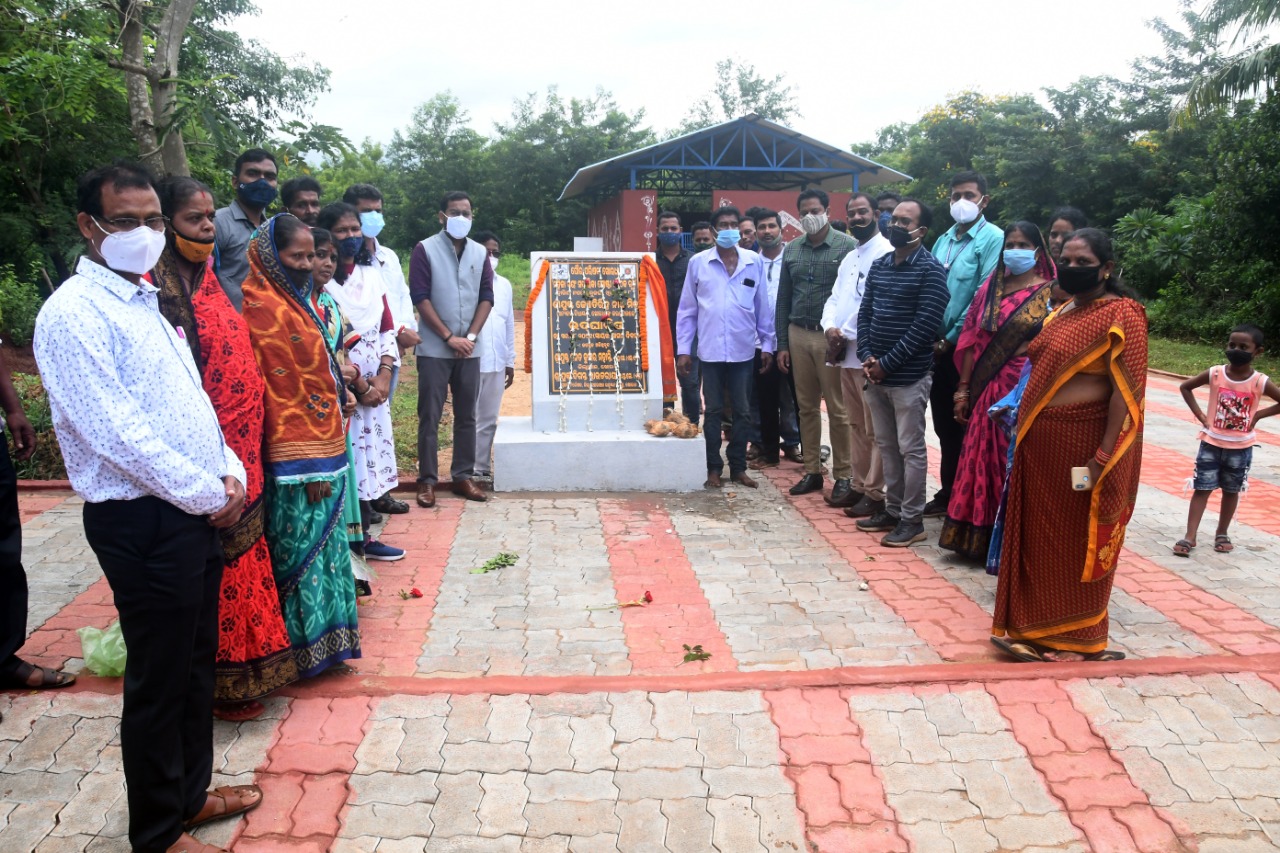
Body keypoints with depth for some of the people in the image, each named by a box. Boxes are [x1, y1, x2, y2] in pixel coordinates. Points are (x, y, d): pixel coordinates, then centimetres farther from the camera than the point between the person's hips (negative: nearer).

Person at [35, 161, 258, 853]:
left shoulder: (145, 303, 16)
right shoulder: (74, 313, -13)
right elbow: (115, 431, -20)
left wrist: (230, 472, 4)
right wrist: (208, 494, -15)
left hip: (197, 511, 9)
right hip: (142, 520, -9)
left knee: (196, 661, 19)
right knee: (158, 678, 4)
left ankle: (191, 792, 36)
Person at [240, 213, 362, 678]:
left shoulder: (299, 299, 13)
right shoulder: (264, 309, -16)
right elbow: (278, 391, -20)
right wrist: (310, 467, -20)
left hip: (322, 443, 10)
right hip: (298, 456, -10)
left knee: (321, 539, 16)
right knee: (304, 542, 0)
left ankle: (323, 633, 27)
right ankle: (309, 643, 12)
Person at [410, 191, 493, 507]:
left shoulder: (480, 253, 9)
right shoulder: (425, 250, -3)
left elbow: (486, 297, 7)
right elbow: (420, 297, -8)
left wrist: (470, 336, -6)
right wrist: (449, 337, -12)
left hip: (469, 349, 4)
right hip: (434, 349, -4)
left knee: (467, 415, 8)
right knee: (429, 417, -1)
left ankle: (463, 476, 16)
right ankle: (427, 480, 6)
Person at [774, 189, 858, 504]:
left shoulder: (847, 245, -3)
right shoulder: (791, 250, 12)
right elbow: (783, 299, 13)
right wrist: (782, 344, 9)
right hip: (798, 335, 5)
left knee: (838, 408, -2)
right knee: (806, 406, 10)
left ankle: (844, 476, 6)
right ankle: (812, 470, 19)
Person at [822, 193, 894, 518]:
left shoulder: (886, 253, -11)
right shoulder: (849, 258, 20)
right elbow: (834, 298, 16)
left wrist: (845, 335, -13)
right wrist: (830, 327, -4)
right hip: (846, 353, 9)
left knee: (874, 429, -3)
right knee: (856, 425, 15)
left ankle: (874, 493, 4)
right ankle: (858, 485, 24)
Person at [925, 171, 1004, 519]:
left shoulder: (992, 239, -8)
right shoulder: (943, 240, 13)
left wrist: (951, 339, -13)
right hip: (938, 346, 6)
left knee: (966, 427, 2)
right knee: (944, 425, 14)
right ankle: (948, 493, 25)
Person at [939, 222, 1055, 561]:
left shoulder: (1049, 294, -2)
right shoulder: (990, 289, 11)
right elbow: (973, 340, 9)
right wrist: (963, 389, 5)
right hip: (989, 391, 4)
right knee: (983, 463, 8)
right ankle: (979, 537, 19)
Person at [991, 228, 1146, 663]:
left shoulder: (1122, 316, -11)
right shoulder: (1062, 311, 14)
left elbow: (1126, 393, -17)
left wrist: (1102, 458, -22)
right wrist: (1024, 427, 11)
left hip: (1081, 444, -8)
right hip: (1040, 443, 8)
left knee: (1075, 542, 5)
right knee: (1039, 537, 15)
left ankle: (1076, 638, 21)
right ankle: (1037, 626, 29)